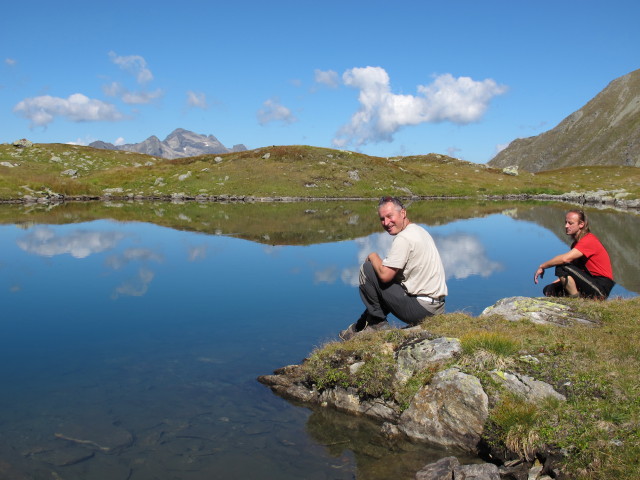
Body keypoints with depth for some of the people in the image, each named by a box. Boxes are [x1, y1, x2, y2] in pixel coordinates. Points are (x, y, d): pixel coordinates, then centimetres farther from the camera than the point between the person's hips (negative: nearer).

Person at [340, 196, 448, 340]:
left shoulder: (404, 238, -17)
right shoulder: (419, 230, 14)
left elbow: (385, 275, -20)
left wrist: (373, 257, -2)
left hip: (421, 308, -10)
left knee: (366, 269, -6)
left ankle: (377, 322, 5)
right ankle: (359, 327, 27)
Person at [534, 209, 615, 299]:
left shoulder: (589, 240, -17)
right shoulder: (576, 243, 15)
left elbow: (565, 258, -29)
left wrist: (542, 266, -19)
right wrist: (560, 279, 2)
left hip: (601, 287, -9)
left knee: (561, 267, -25)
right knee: (549, 290, 0)